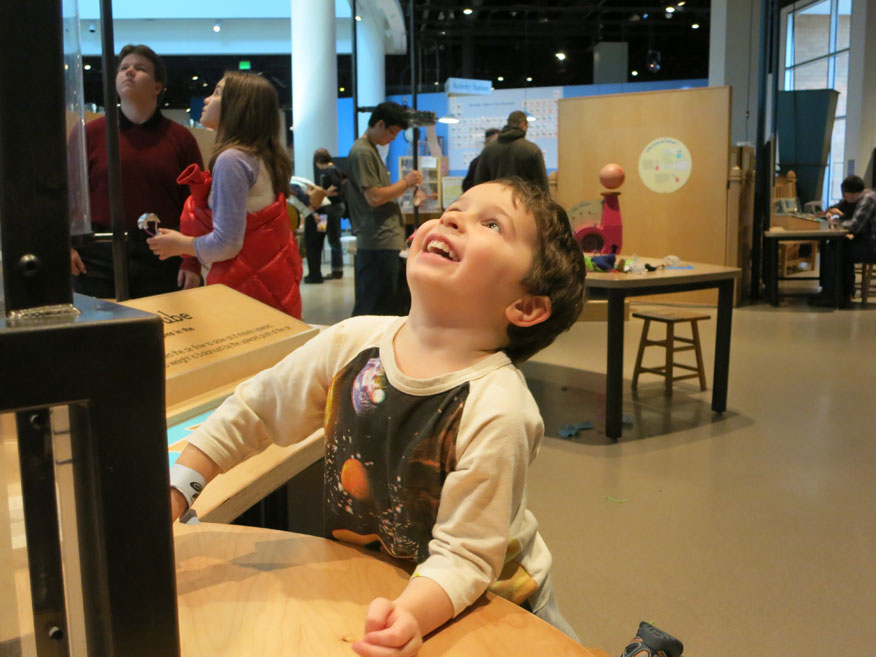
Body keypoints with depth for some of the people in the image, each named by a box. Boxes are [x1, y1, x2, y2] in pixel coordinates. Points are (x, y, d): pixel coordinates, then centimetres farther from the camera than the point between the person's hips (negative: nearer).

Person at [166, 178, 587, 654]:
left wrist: (410, 615, -44)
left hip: (486, 602, -3)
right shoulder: (352, 344, -15)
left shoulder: (497, 411, -30)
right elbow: (251, 413, -1)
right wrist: (175, 490, -5)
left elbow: (462, 557, -26)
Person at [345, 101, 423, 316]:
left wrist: (405, 186, 11)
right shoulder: (362, 152, -13)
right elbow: (374, 197, -18)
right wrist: (405, 182, -8)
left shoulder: (370, 149, 19)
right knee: (375, 309, -7)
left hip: (384, 240, 10)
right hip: (378, 243, -10)